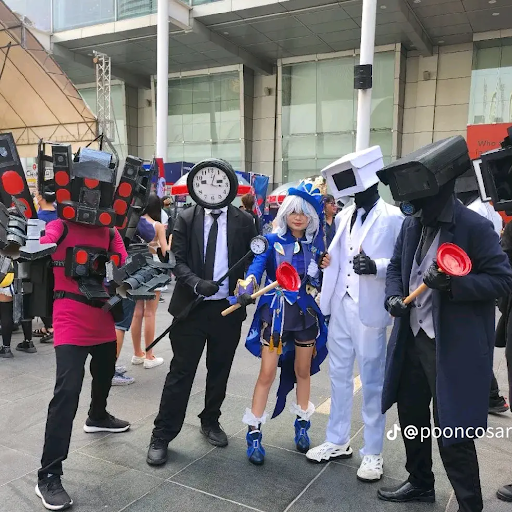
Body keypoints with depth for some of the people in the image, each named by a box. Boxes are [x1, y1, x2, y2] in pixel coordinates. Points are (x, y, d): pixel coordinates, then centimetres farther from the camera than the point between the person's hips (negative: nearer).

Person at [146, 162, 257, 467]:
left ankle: (211, 422, 36)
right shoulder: (187, 219, 0)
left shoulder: (244, 221, 1)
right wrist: (197, 284, -21)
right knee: (181, 372, 2)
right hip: (192, 306, -1)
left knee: (219, 371, 15)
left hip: (228, 307, 2)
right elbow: (178, 260, -4)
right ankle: (162, 436, 14)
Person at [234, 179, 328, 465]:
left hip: (306, 313, 3)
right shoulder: (272, 241, -4)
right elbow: (256, 267, -21)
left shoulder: (316, 243, 5)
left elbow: (325, 277, 8)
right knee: (267, 373, -2)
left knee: (303, 371, 15)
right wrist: (246, 289, -40)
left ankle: (302, 425, 34)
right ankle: (254, 434, 10)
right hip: (276, 313, -3)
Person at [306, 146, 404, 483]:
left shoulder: (393, 218, -8)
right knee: (339, 375, 15)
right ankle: (338, 442, 30)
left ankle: (373, 453, 20)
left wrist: (376, 266, -27)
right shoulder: (344, 217, 12)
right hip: (340, 306, 6)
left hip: (370, 310, -6)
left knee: (372, 382, 5)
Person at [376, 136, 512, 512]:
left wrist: (453, 283, -28)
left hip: (453, 347, -7)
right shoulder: (412, 225, 5)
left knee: (452, 431, 1)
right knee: (411, 415, 20)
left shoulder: (475, 227, -15)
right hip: (413, 339, 8)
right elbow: (396, 267, 15)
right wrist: (394, 296, -4)